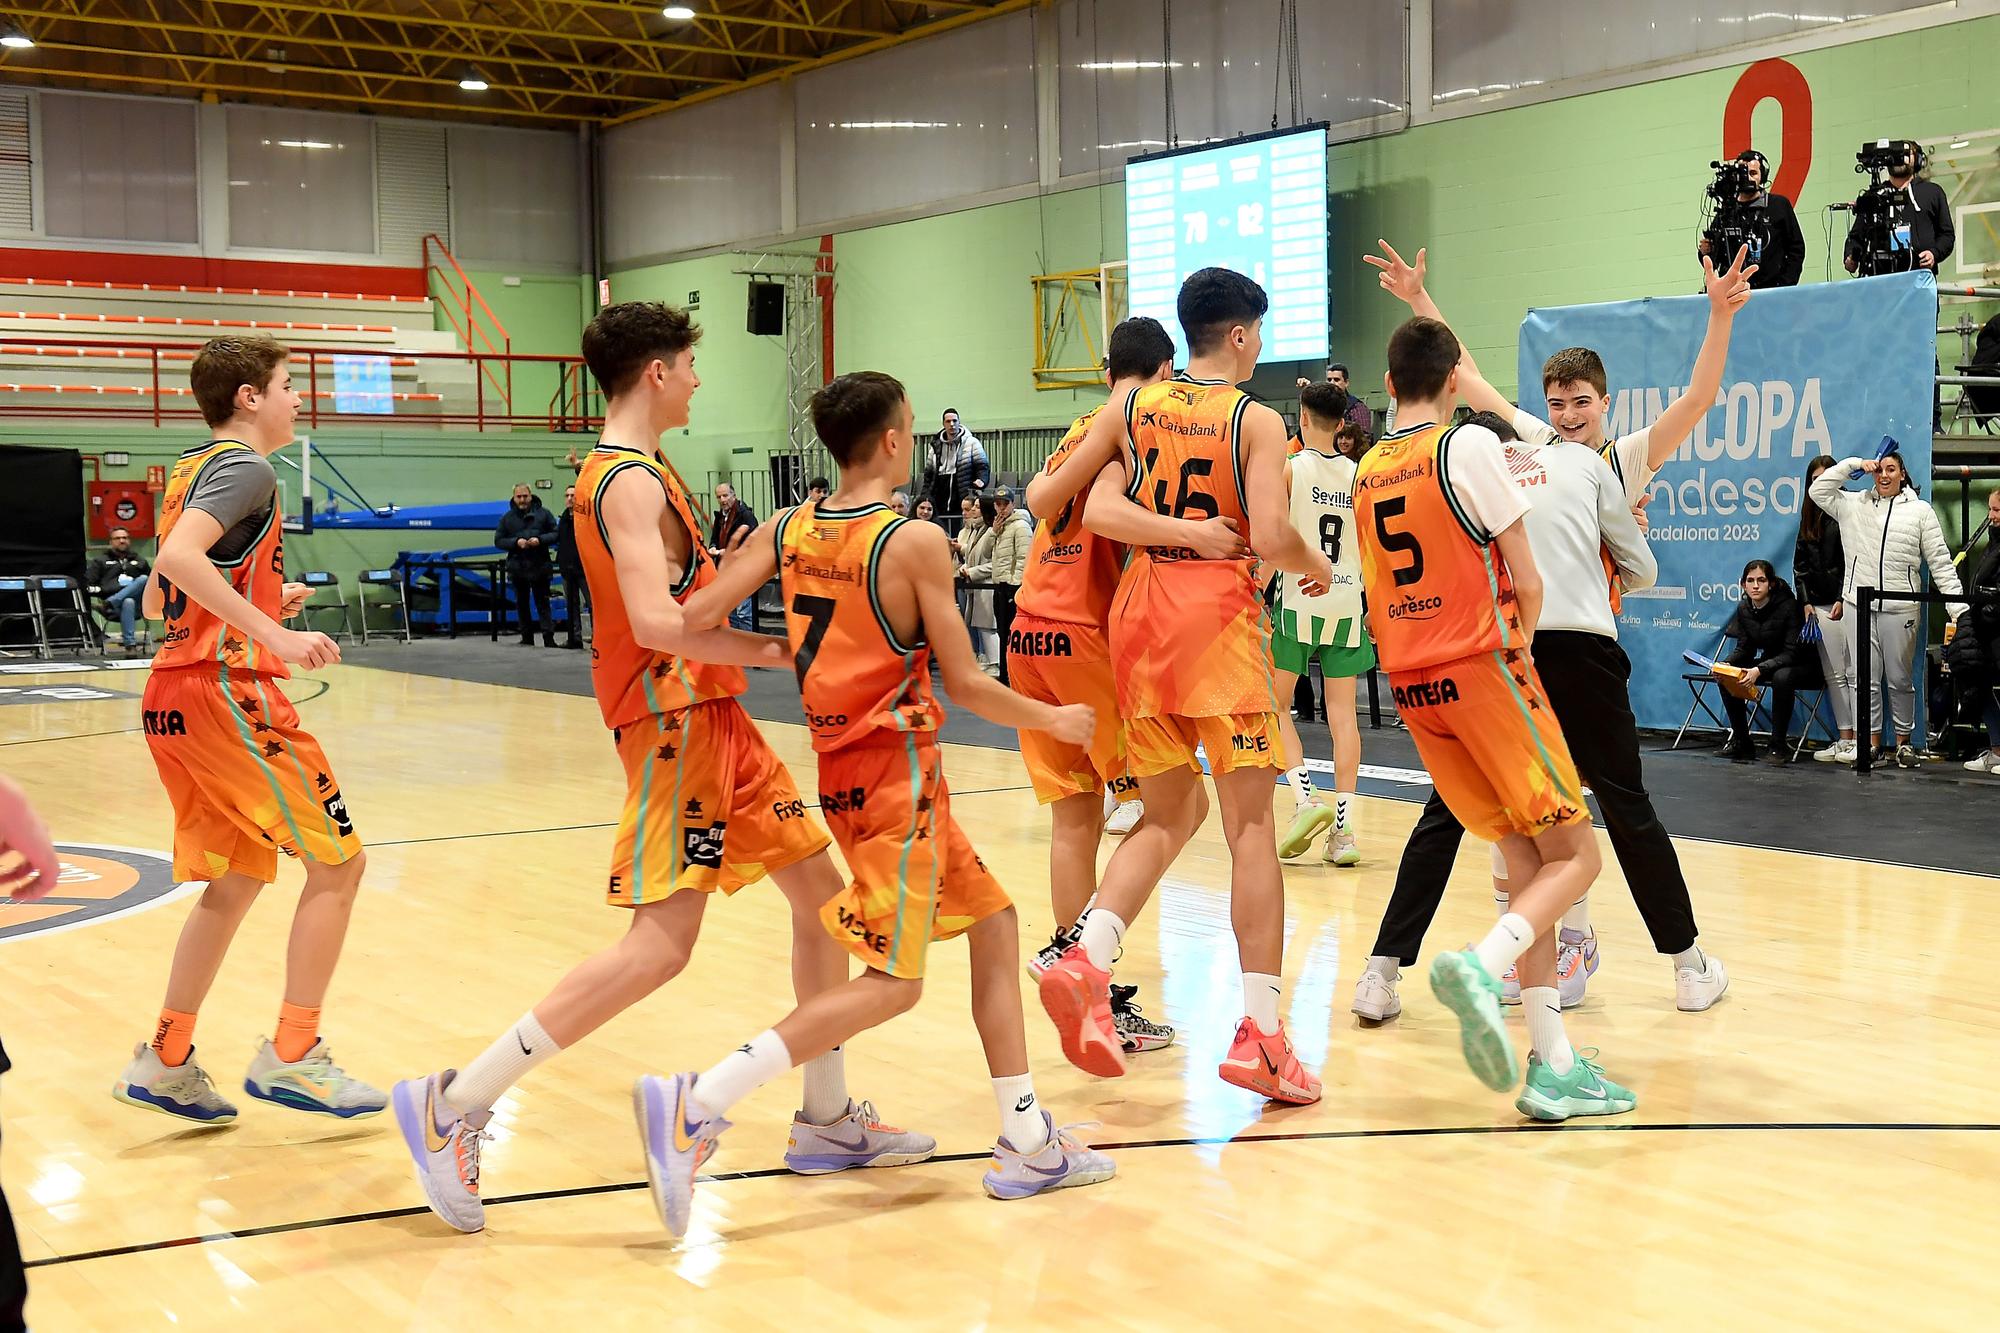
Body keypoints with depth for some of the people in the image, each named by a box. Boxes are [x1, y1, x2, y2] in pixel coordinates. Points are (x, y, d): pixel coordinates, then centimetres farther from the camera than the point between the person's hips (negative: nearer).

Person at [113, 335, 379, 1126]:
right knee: (337, 861, -4)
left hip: (173, 696, 10)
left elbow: (158, 599, 24)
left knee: (235, 879, 15)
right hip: (226, 690, -10)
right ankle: (290, 1056, -4)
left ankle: (164, 1063, 17)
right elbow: (180, 556, -26)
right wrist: (275, 636, -30)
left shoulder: (192, 471, 20)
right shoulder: (244, 468, -9)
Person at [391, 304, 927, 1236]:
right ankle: (453, 1105, -8)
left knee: (820, 888, 12)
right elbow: (656, 623, -26)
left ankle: (827, 1120, 20)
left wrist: (742, 566, 10)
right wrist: (768, 649, -17)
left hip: (709, 715, 11)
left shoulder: (629, 472, 17)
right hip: (671, 720, -11)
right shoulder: (631, 480, -15)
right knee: (661, 942, -15)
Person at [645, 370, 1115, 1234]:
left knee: (992, 921, 16)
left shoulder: (787, 530, 4)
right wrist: (1054, 721, 5)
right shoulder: (914, 541, -14)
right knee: (893, 982, -6)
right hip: (897, 774, -8)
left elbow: (691, 618, -4)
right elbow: (965, 685, -10)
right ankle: (696, 1106, -15)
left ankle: (1026, 1144, 19)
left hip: (843, 767, 8)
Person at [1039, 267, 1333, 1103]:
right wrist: (1318, 566, 6)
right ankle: (1258, 1030, -5)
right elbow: (1270, 538, -13)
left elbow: (1075, 501, 5)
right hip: (1219, 611, -5)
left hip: (1138, 608, 5)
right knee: (1251, 823, -2)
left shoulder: (1131, 407, 9)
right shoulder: (1258, 422, -3)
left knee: (1171, 812, 16)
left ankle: (1086, 957, -4)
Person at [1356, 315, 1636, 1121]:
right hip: (1482, 667, -6)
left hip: (1411, 685, 7)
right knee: (1574, 855, -1)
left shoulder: (1366, 472, 12)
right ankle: (1482, 965, -27)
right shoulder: (1470, 445, -7)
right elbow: (1526, 581, -8)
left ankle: (1553, 1066, 4)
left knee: (1526, 860, 9)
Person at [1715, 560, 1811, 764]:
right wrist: (1726, 664, -20)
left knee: (1782, 676, -38)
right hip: (1769, 662, 7)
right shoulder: (1744, 610, -3)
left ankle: (1779, 746, -26)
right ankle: (1741, 742, -5)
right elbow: (1744, 648, 2)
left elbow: (1792, 652, -26)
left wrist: (1759, 670, -39)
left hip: (1802, 665, -7)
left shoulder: (1788, 606, -23)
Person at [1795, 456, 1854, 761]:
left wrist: (1843, 599, -10)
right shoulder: (1809, 517, 16)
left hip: (1846, 601, -6)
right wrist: (1806, 602, 7)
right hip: (1820, 604, 6)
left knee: (1855, 673, -7)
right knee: (1833, 675, 6)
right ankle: (1844, 739, 9)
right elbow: (1800, 564, 17)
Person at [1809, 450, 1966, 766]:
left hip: (1901, 609, -1)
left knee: (1900, 680, 6)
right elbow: (1818, 490, 5)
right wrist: (1853, 464, 2)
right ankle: (1869, 743, 10)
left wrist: (1957, 607, -3)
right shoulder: (1854, 505, 11)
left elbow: (1941, 562, 4)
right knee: (1865, 679, 3)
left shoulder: (1920, 511, 6)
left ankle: (1904, 743, 16)